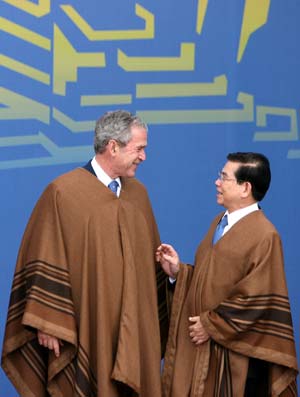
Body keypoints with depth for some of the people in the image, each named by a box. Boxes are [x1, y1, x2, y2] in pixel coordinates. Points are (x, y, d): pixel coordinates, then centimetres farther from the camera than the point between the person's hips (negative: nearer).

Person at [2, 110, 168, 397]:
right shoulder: (63, 192, -10)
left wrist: (157, 319, 13)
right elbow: (46, 263, -11)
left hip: (134, 328, 5)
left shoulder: (138, 193, 8)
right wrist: (47, 325, -14)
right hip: (84, 330, -5)